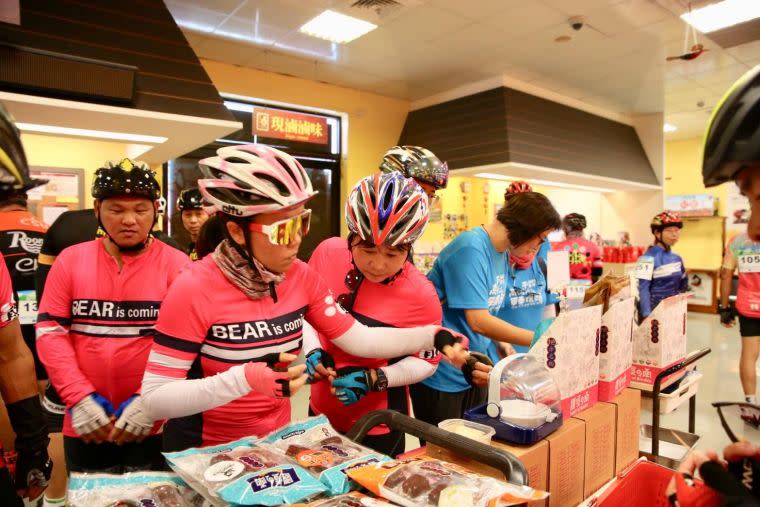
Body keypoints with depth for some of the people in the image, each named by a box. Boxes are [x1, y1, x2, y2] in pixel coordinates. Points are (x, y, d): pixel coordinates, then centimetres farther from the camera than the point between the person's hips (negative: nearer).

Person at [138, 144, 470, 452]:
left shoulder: (302, 277, -9)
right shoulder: (194, 290, -24)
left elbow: (358, 339, -7)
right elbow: (155, 400, -23)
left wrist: (431, 336, -16)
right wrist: (243, 380, -36)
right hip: (204, 455, -5)